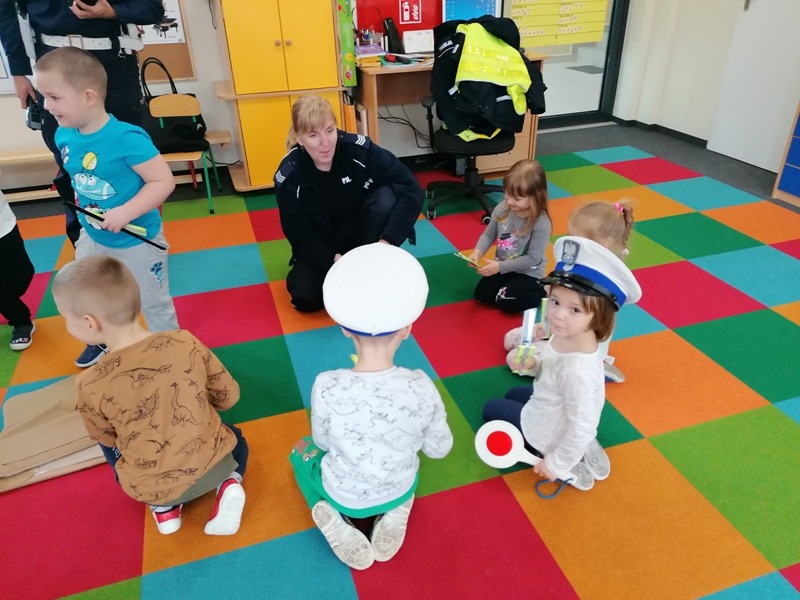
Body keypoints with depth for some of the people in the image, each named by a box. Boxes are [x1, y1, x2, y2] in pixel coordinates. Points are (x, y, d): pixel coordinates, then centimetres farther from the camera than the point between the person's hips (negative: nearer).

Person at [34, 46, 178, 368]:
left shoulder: (127, 138, -28)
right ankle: (103, 340, 52)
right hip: (93, 237, 8)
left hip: (137, 240, -7)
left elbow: (164, 181, -28)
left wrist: (125, 212, -33)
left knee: (153, 303, 12)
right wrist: (82, 206, 4)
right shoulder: (65, 136, -5)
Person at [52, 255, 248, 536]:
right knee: (233, 436, 34)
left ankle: (163, 505, 14)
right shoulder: (186, 342, -17)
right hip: (212, 466, 1)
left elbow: (107, 439, 0)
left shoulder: (91, 385, -20)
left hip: (151, 489, 0)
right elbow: (228, 395, -4)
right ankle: (230, 482, 4)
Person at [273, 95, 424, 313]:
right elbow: (299, 236, -15)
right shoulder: (288, 176, -20)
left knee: (386, 197, -30)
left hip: (364, 231, 0)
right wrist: (334, 260, -33)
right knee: (304, 296, -24)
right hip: (322, 247, 0)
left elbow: (411, 190, -27)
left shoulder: (359, 150, -24)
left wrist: (388, 240, -37)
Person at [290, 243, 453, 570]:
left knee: (302, 449, 29)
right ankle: (394, 515, 11)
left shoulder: (327, 387, -32)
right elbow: (439, 449, -12)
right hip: (400, 490, 2)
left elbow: (323, 443, -12)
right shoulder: (420, 386, -28)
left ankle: (336, 522, 7)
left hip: (345, 495, -2)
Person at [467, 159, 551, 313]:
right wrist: (478, 251, -20)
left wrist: (500, 266, -27)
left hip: (528, 272, -5)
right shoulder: (502, 209, -13)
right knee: (481, 296, -3)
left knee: (506, 302, -19)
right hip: (501, 266, 5)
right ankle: (510, 283, 21)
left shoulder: (541, 223, -27)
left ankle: (540, 292, 6)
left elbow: (533, 258, -24)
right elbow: (489, 235, 1)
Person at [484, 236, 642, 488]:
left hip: (548, 435, -7)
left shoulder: (579, 371, -42)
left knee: (491, 409, 16)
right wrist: (533, 358, -17)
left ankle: (568, 463, 7)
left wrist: (557, 464, -18)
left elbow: (583, 429, -33)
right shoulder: (565, 337, -19)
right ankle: (577, 450, 17)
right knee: (513, 395, 34)